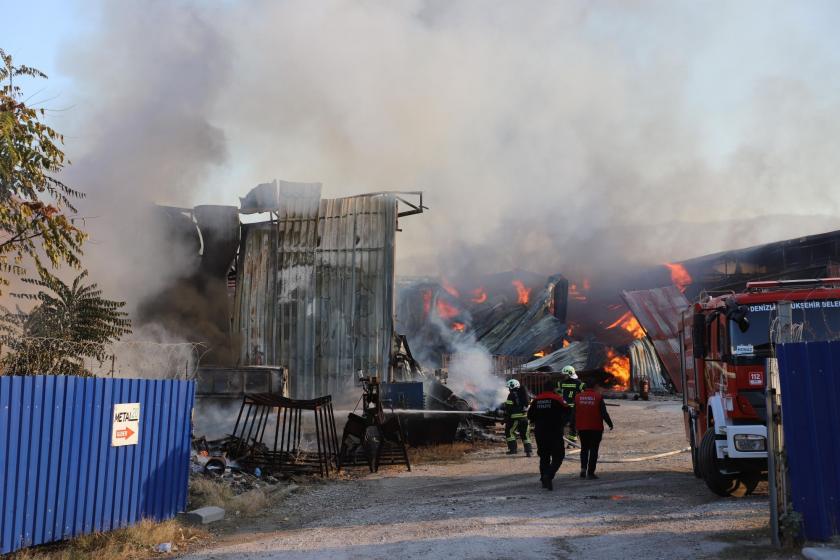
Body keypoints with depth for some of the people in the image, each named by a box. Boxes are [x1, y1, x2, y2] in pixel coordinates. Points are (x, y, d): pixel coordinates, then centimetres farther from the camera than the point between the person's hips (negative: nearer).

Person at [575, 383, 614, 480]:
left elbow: (574, 413, 6)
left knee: (584, 448, 18)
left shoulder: (578, 397, 1)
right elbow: (604, 413, -9)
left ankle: (583, 468, 3)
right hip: (595, 428, -3)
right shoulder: (598, 397, -9)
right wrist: (610, 424, 5)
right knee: (593, 450, 5)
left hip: (582, 428, 3)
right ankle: (590, 472, 3)